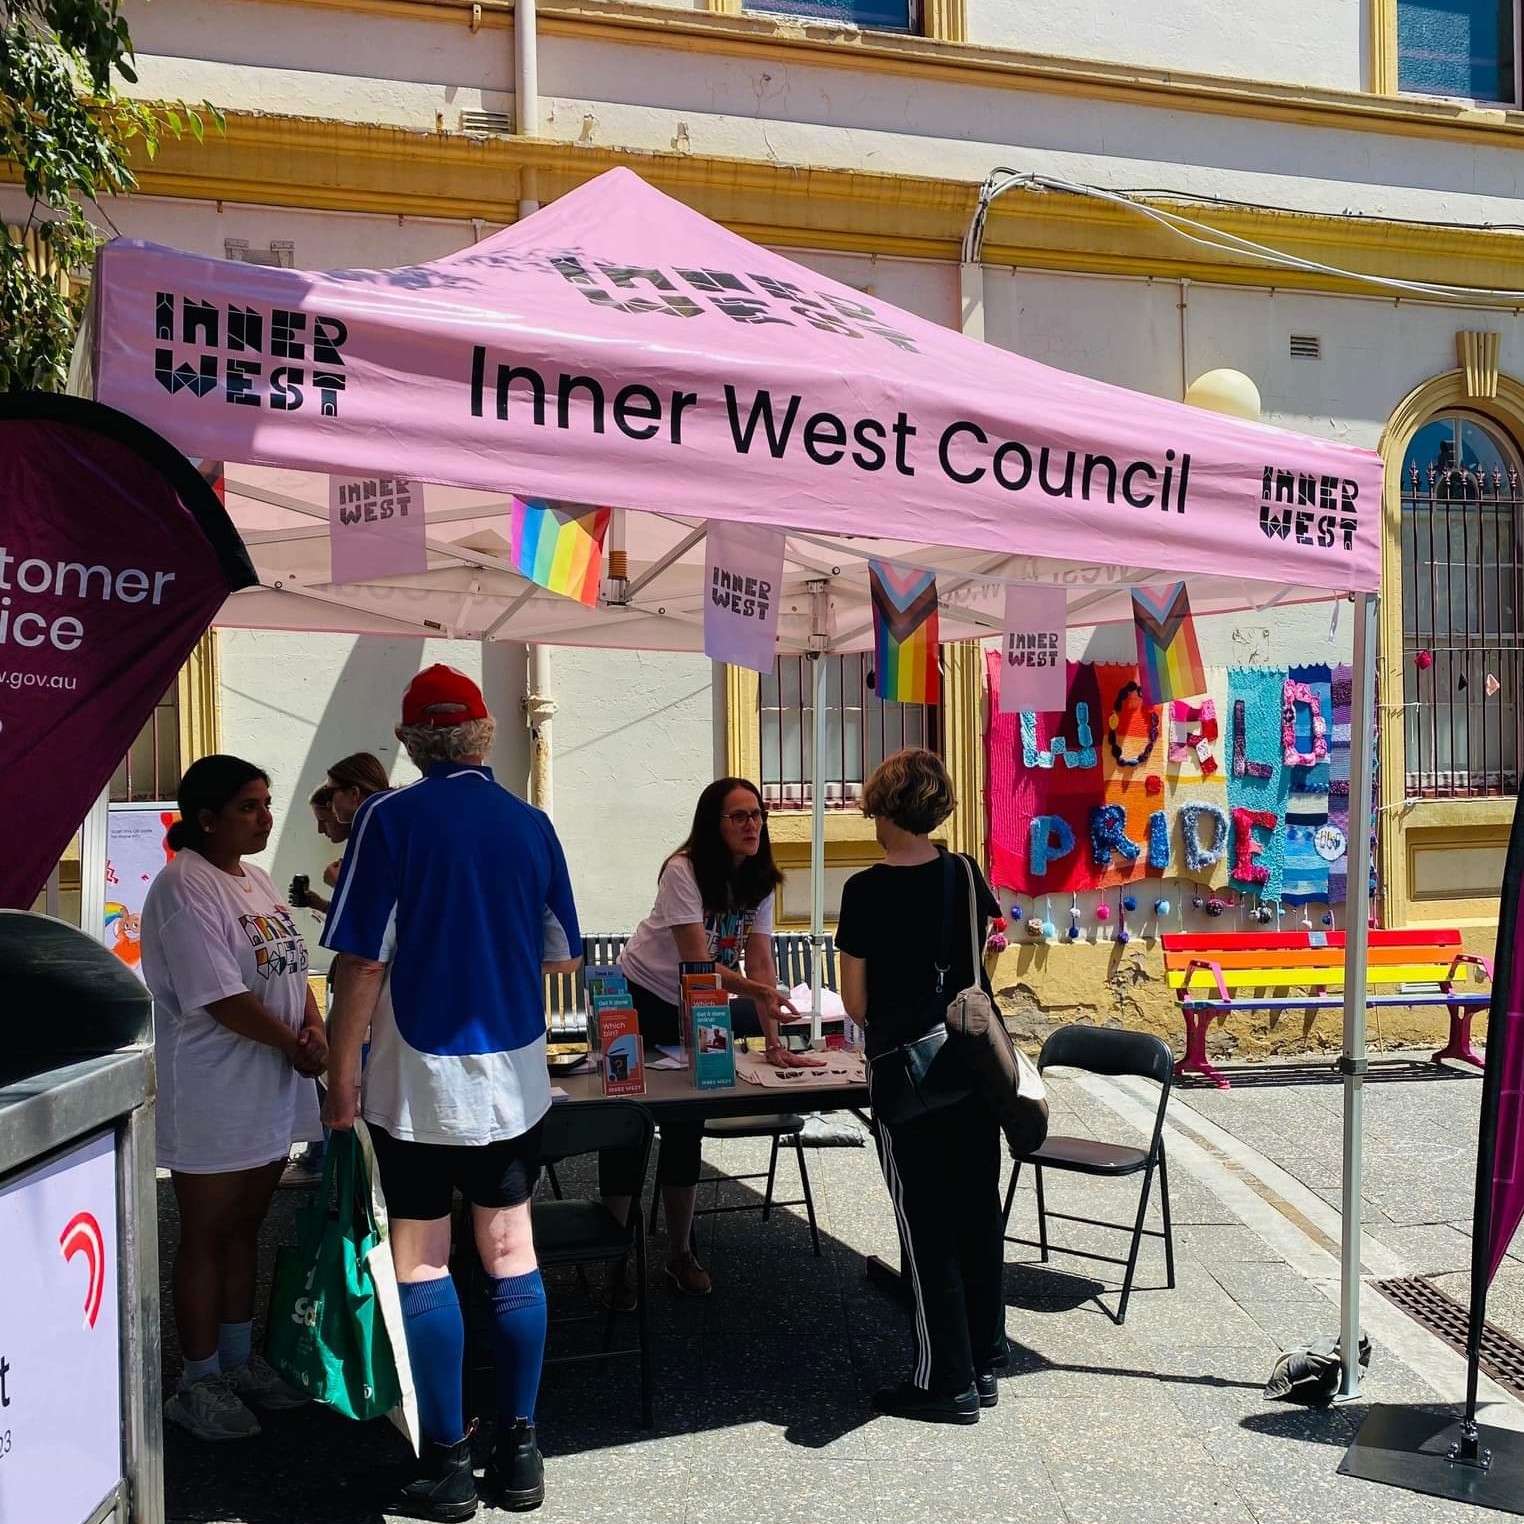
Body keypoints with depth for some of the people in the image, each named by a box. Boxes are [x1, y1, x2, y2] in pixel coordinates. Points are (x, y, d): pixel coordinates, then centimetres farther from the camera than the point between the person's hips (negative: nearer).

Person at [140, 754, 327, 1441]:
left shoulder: (254, 880, 11)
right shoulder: (185, 888, -17)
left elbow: (292, 968, 15)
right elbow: (220, 997, -22)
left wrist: (314, 1026, -3)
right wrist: (295, 1045, -14)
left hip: (269, 1093, 8)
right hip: (213, 1100, -8)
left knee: (244, 1229, 18)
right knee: (207, 1237, 5)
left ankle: (237, 1364, 31)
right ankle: (198, 1384, 19)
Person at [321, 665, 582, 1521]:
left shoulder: (389, 819, -10)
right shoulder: (532, 824, 1)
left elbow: (364, 965, -13)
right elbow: (563, 957, 7)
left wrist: (342, 1075, -3)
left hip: (418, 1077, -3)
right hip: (515, 1075, 4)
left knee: (423, 1264, 7)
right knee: (511, 1251, 12)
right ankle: (520, 1452, 22)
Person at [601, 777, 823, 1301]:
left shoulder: (759, 881, -7)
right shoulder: (683, 871, -25)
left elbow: (760, 964, -12)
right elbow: (697, 962, -31)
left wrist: (774, 1044, -19)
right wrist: (759, 991, -45)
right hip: (640, 999, -5)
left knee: (686, 1123, 6)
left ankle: (681, 1254, 18)